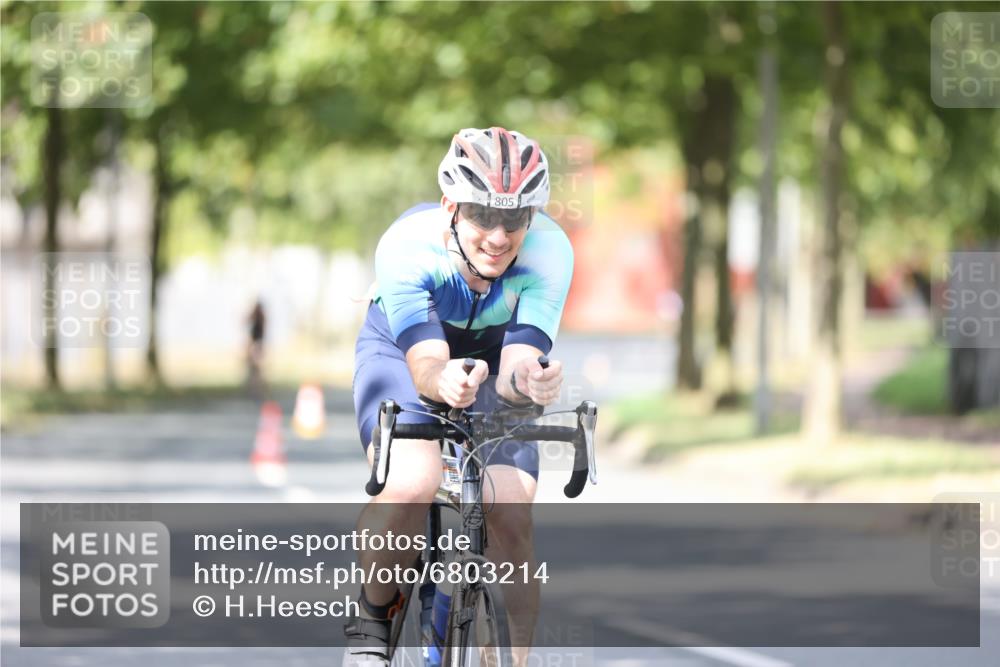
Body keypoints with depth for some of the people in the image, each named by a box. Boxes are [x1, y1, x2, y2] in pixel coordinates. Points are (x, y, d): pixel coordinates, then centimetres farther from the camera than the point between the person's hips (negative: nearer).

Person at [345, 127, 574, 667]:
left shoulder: (549, 252, -32)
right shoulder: (406, 246, -36)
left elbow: (514, 370, -38)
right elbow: (425, 365, -44)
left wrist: (525, 382, -62)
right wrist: (443, 381, -68)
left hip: (493, 363, 2)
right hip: (403, 353, -2)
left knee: (511, 519, -18)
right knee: (412, 485, -31)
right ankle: (373, 615, -4)